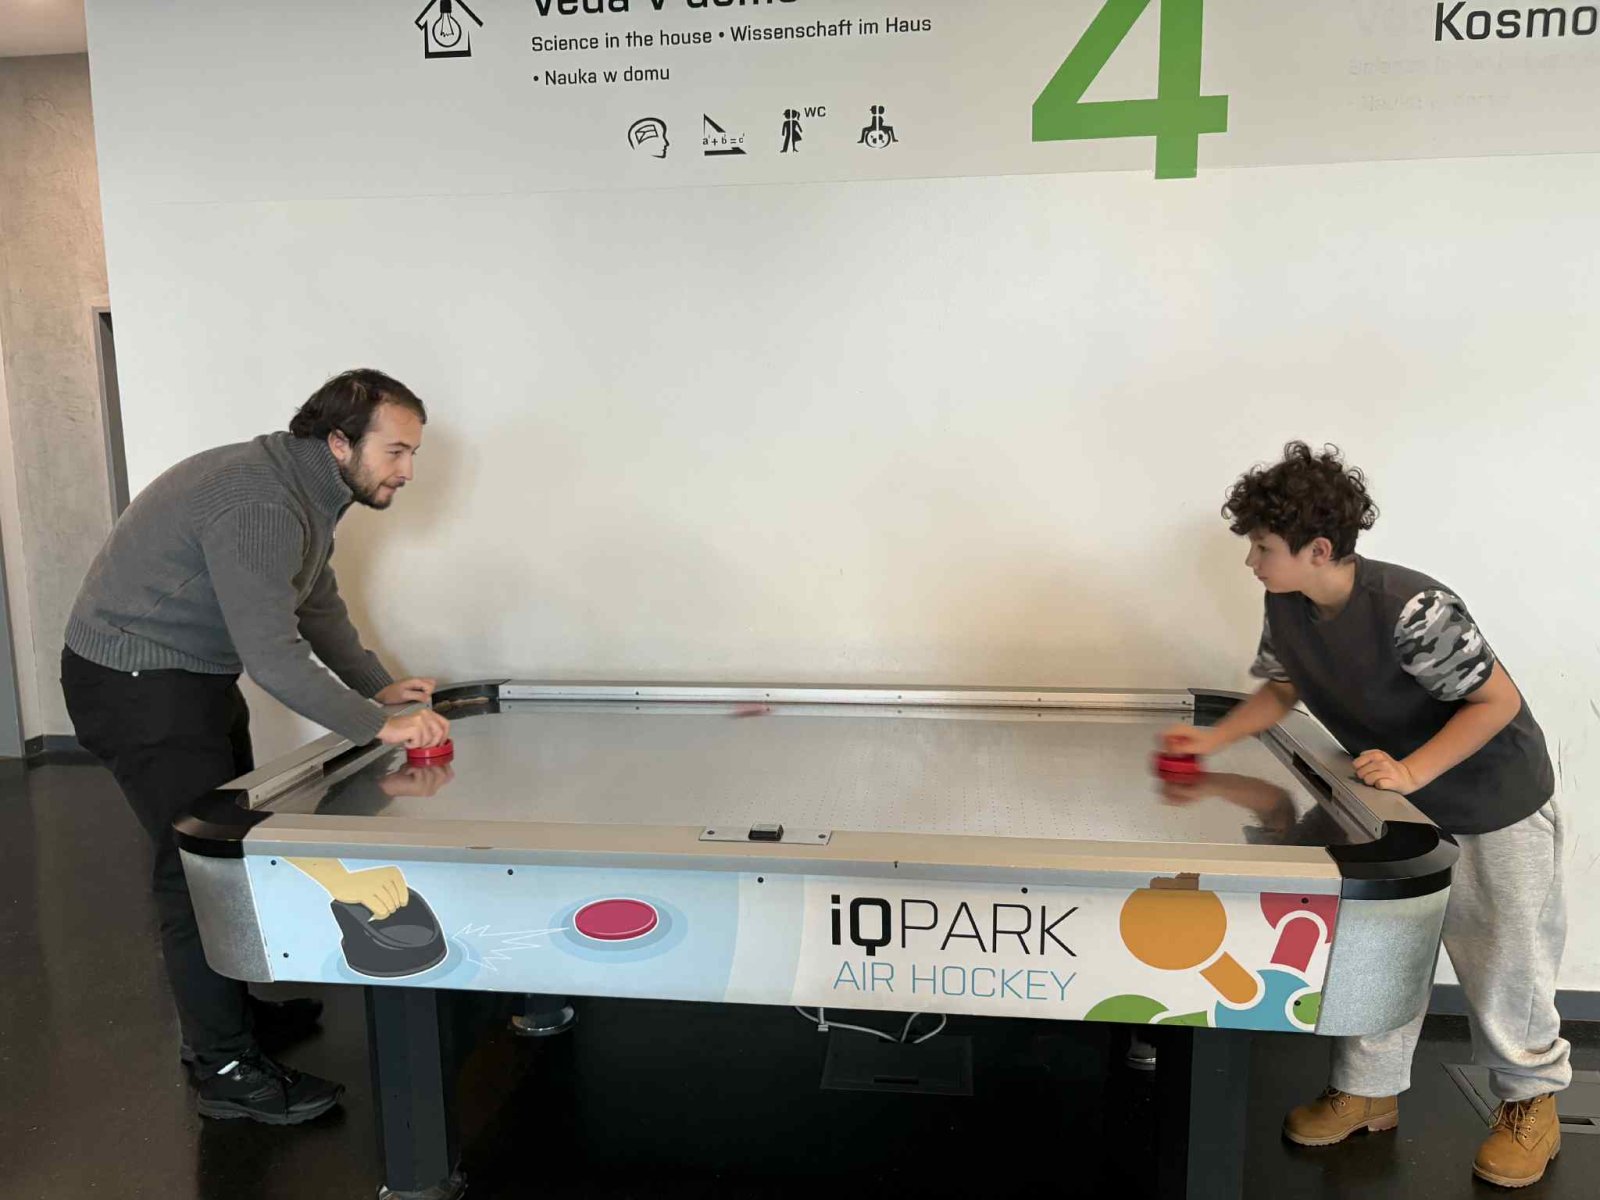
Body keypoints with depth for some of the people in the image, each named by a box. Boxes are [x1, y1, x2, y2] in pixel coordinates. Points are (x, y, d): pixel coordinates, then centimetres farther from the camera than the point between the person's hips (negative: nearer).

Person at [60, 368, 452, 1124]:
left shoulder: (309, 492, 4)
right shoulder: (259, 505, -29)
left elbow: (318, 606, 10)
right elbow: (273, 655, -34)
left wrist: (377, 687, -2)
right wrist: (376, 726, -30)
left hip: (197, 676, 10)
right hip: (133, 686, -10)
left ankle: (228, 1013, 32)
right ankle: (227, 1071, 6)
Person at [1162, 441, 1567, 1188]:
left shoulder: (1410, 609, -33)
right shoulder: (1285, 607, -12)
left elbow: (1498, 701, -24)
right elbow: (1284, 688, 6)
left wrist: (1411, 772, -32)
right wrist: (1213, 740, -6)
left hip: (1495, 803, -6)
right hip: (1401, 805, 6)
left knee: (1501, 965, 7)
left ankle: (1531, 1103, 32)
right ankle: (1369, 1092, 26)